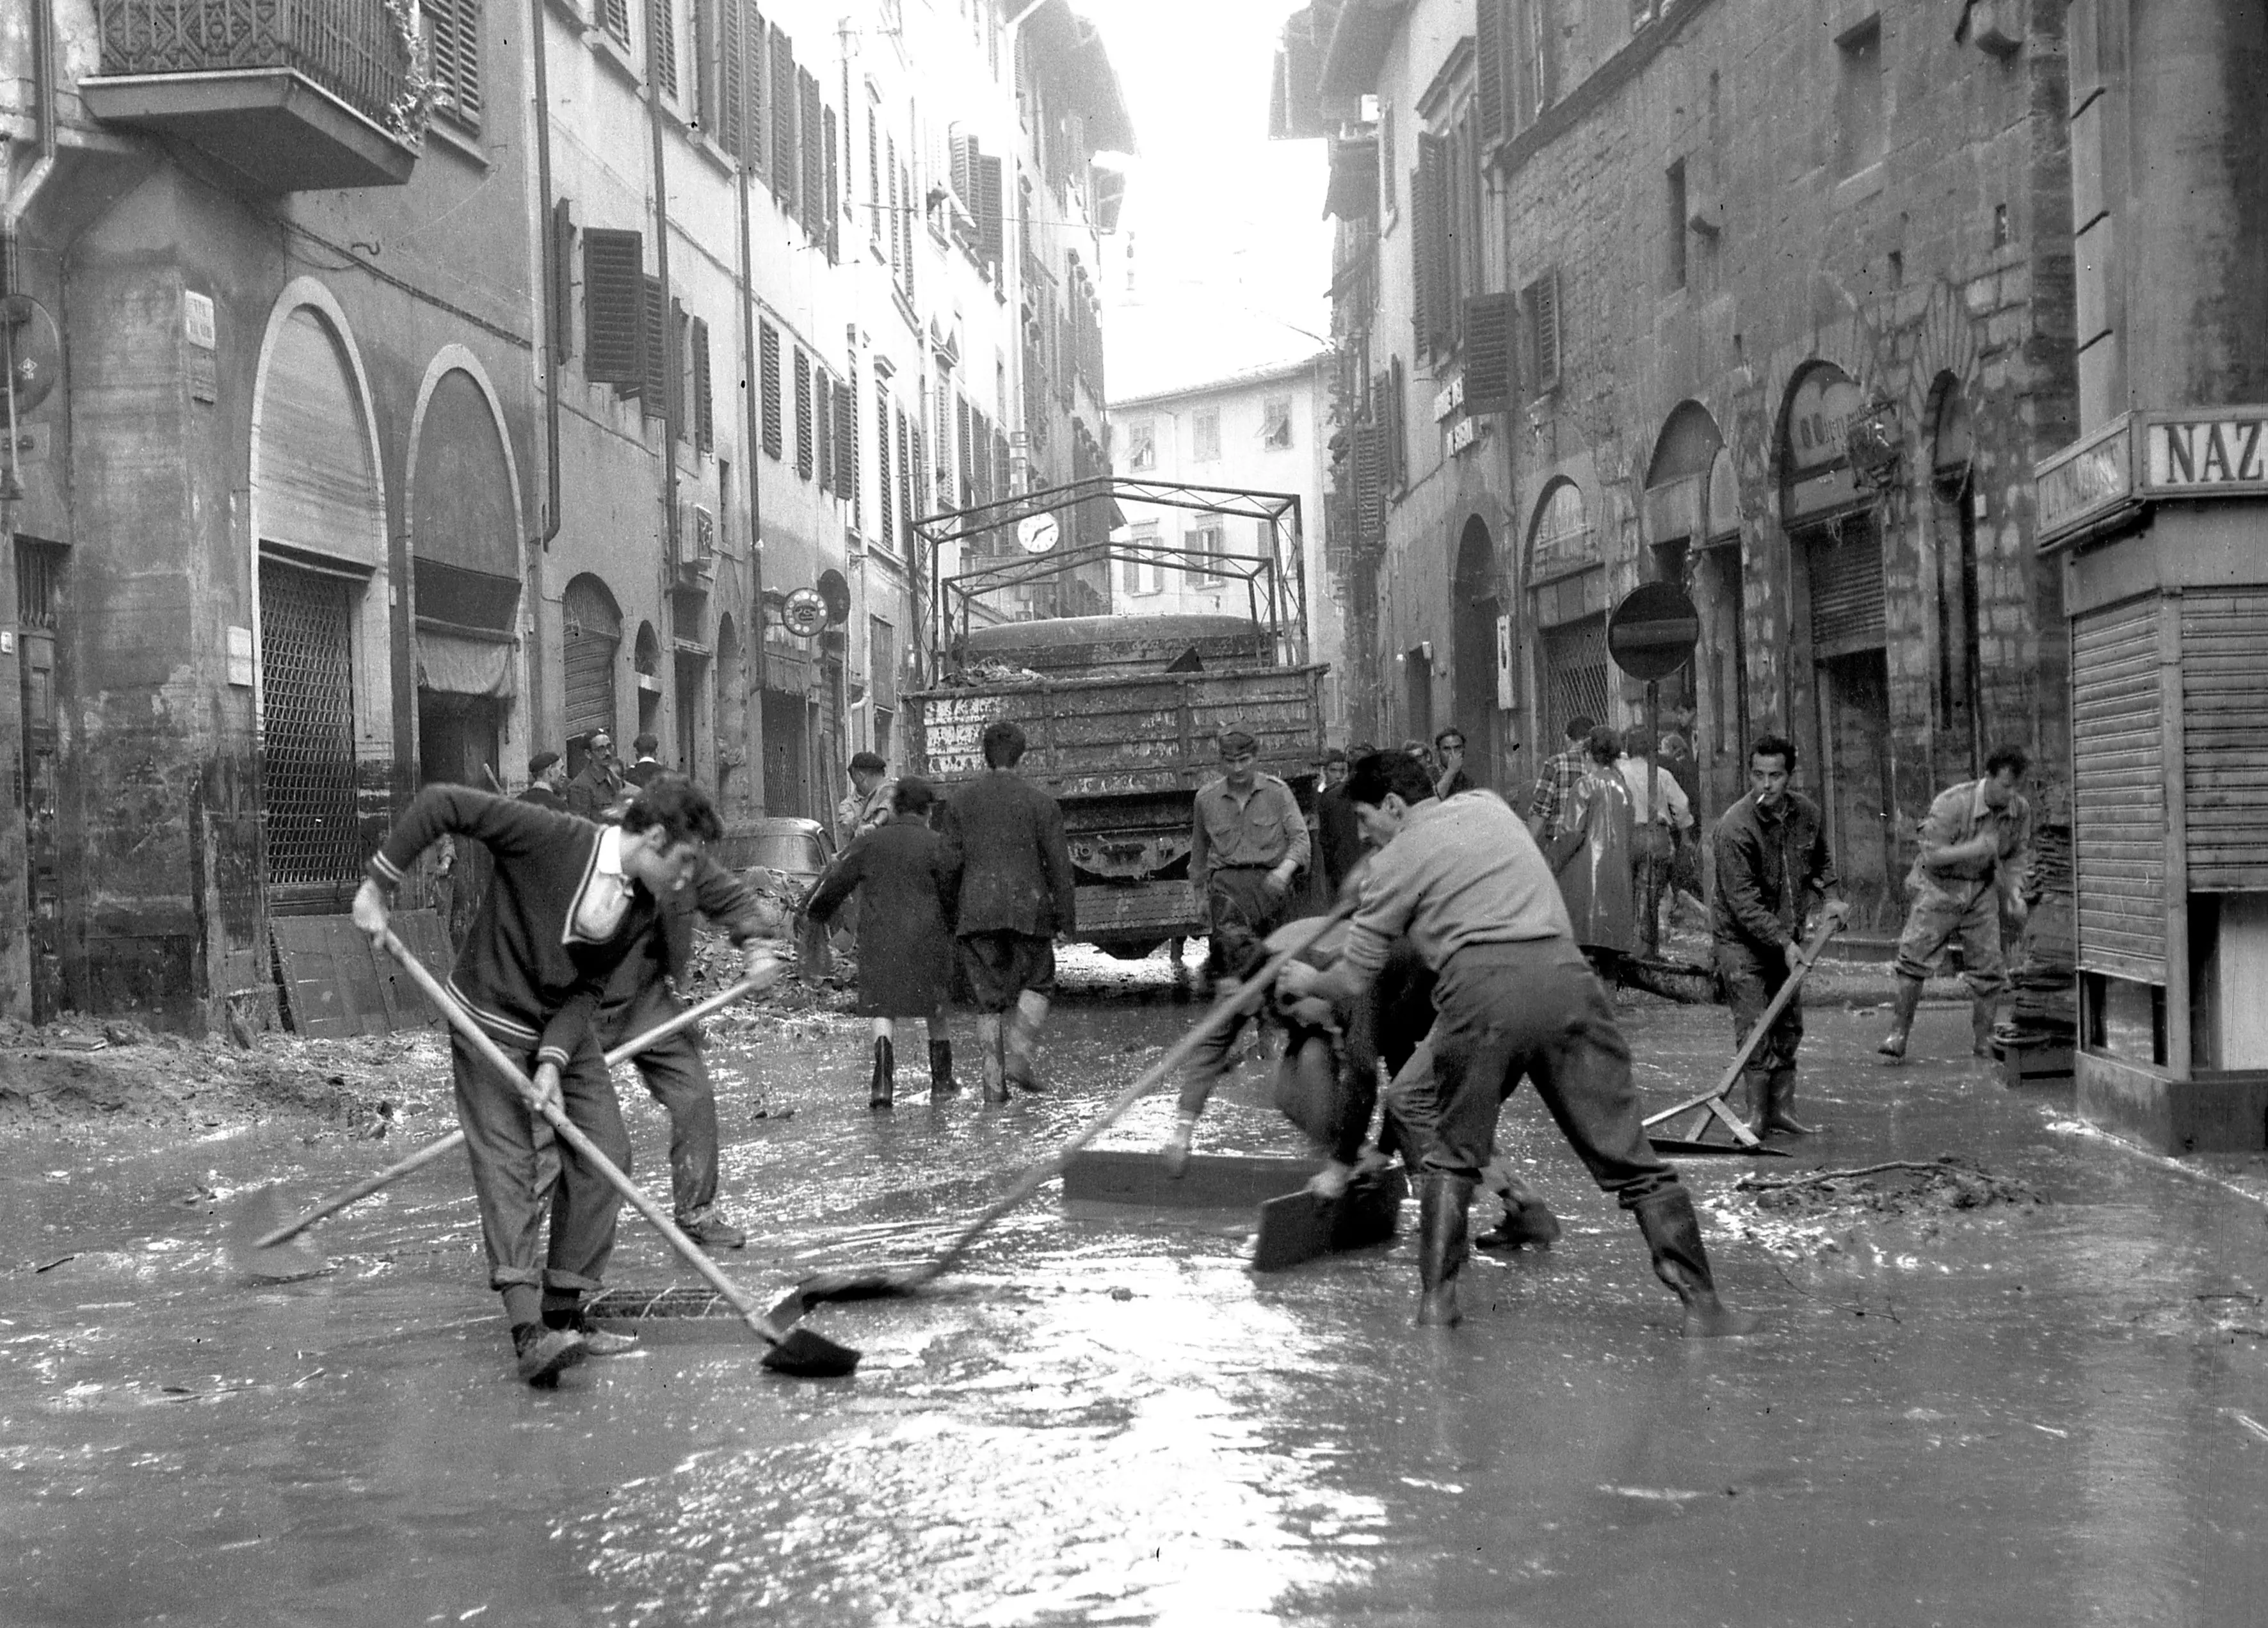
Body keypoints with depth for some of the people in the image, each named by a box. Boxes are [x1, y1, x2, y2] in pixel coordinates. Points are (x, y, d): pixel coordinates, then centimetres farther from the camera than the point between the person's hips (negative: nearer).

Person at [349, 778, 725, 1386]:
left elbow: (586, 989, -6)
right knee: (509, 1167, -13)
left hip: (565, 1029, 7)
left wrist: (554, 1062, -21)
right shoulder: (551, 838, -25)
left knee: (604, 1154, 1)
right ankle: (528, 1333, -21)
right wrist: (377, 883, -23)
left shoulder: (642, 908, -5)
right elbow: (441, 804, -24)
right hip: (491, 1025, -7)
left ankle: (562, 1314, 11)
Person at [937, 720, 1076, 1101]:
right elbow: (1058, 862, -3)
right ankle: (1018, 1055, -6)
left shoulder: (960, 801, 5)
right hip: (1028, 908, -2)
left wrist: (949, 911, 12)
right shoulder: (1040, 802, -1)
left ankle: (994, 1082, 2)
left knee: (988, 995, 7)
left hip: (976, 909, 2)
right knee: (1037, 983, 14)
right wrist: (1067, 914, 2)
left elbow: (949, 862, 3)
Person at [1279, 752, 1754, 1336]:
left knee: (1451, 1156, 16)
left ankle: (1436, 1305, 12)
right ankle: (1702, 1305, 1)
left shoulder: (1397, 861, 14)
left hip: (1481, 983, -3)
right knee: (1627, 1153, 4)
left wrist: (1308, 982, 39)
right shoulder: (1487, 805, 27)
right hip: (1563, 971, 3)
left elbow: (1354, 983, 19)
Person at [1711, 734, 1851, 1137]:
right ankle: (1758, 1112, -10)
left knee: (1789, 1024, 9)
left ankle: (1782, 1107, 16)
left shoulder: (1806, 813, -1)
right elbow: (1744, 902, -25)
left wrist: (1831, 896, 3)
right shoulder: (1735, 828, -22)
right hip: (1741, 936, -6)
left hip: (1787, 934, 7)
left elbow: (1820, 861, 20)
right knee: (1754, 1026, -13)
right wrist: (1784, 942, -29)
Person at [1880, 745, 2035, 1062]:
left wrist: (2015, 893, -8)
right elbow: (1932, 855, -24)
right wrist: (1974, 849, -34)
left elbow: (2017, 855, 8)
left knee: (1989, 967, 1)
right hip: (1939, 885, -4)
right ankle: (1899, 1034, -2)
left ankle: (1983, 1041, 14)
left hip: (1982, 890, 4)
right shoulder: (1951, 804, -23)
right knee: (1914, 958, -10)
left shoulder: (2020, 810, -7)